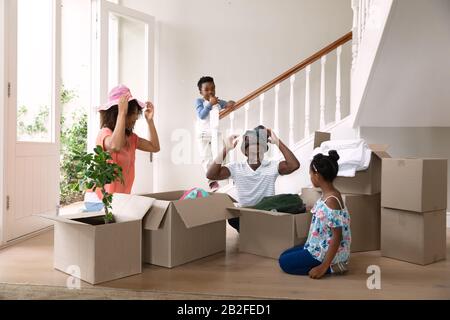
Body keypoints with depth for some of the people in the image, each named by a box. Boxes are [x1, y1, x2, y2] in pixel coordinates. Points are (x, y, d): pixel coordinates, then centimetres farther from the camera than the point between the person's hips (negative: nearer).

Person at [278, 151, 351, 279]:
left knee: (285, 262, -4)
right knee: (285, 255, 16)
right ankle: (330, 264, 11)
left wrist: (324, 267, -24)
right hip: (322, 248, 9)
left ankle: (331, 267, -4)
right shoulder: (328, 195, 1)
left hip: (327, 252, -9)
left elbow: (337, 237, -26)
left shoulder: (331, 201, -27)